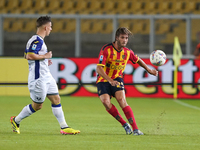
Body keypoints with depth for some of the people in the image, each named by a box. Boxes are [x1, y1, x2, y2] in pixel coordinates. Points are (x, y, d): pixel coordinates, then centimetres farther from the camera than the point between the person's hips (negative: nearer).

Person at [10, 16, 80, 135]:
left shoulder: (39, 40, 15)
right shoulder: (37, 40, -17)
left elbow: (27, 54, 23)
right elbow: (29, 56, -27)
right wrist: (45, 56, -16)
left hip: (46, 77, 10)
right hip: (38, 78, -10)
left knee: (56, 99, 4)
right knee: (37, 105, 0)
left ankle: (64, 127, 4)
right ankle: (16, 120, 16)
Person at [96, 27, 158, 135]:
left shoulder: (127, 52, -4)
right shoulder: (106, 49, -19)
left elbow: (138, 60, 19)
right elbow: (99, 68, -26)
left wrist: (149, 70, 23)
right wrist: (110, 80, -38)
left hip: (117, 79, 2)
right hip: (103, 80, -2)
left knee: (122, 100, -22)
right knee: (106, 102, -25)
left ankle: (135, 129, -24)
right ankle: (124, 124, -9)